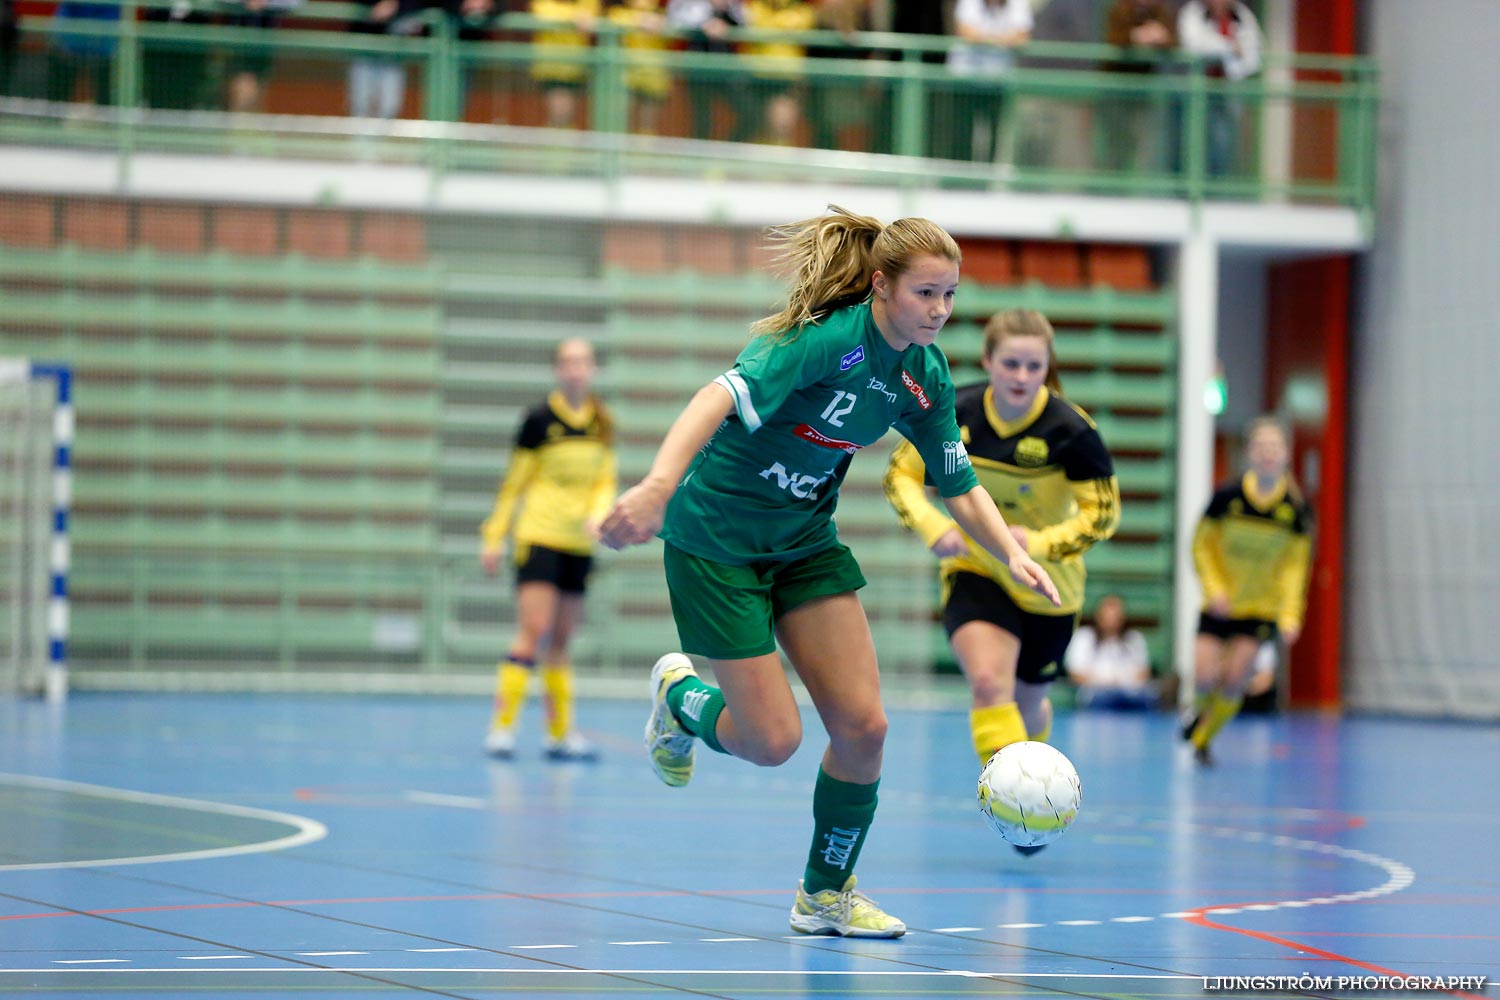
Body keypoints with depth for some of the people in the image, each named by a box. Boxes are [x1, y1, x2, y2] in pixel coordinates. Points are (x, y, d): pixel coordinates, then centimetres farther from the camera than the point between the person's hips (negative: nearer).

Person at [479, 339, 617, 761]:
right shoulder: (539, 420, -4)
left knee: (561, 639, 9)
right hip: (539, 536, -5)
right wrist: (494, 537, -2)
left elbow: (605, 481, 12)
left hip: (579, 544, 5)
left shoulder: (602, 425, 9)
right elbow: (514, 482, -1)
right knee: (533, 631, -14)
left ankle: (560, 733, 11)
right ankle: (501, 727, -14)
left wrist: (598, 515, -9)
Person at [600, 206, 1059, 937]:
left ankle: (827, 895, 18)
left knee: (862, 726, -2)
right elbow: (722, 397, -41)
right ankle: (679, 694, 30)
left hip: (805, 540, 7)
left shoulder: (926, 375, -4)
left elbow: (958, 484, 7)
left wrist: (1013, 553, -11)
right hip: (715, 539, -7)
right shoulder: (828, 338, -27)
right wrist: (659, 484, -57)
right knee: (773, 740, -4)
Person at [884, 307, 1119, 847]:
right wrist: (934, 526, -21)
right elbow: (901, 474, -3)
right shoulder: (954, 414, -15)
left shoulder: (1070, 431, -21)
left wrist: (1039, 542, -29)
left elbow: (1103, 512, -14)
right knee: (988, 681, -26)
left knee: (1025, 702, 16)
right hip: (974, 569, 0)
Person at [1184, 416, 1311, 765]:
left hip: (1262, 608, 0)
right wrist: (1214, 588, -13)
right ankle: (1201, 710, 27)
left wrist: (1290, 616, -12)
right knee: (1205, 678, -10)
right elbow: (1202, 546, -1)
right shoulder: (1226, 497, -12)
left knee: (1234, 681, -7)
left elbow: (1295, 567, -3)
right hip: (1220, 604, 0)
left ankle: (1203, 739, 17)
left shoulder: (1296, 510, -10)